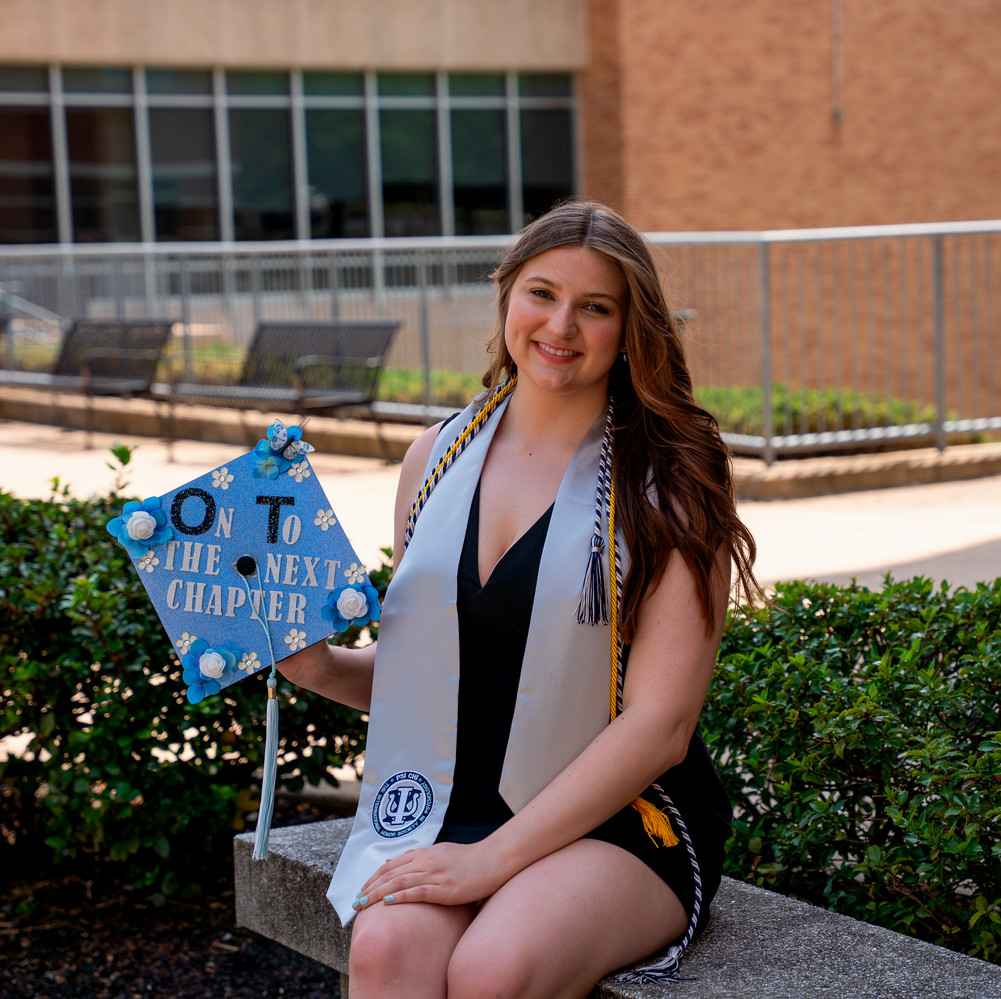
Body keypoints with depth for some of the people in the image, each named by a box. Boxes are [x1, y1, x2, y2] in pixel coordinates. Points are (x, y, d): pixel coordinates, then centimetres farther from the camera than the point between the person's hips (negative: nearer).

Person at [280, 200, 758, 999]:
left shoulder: (669, 483, -5)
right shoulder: (437, 458, 9)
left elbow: (660, 723, -11)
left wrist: (493, 859, -17)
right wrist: (321, 666, -2)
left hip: (619, 823, -3)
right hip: (448, 807, 4)